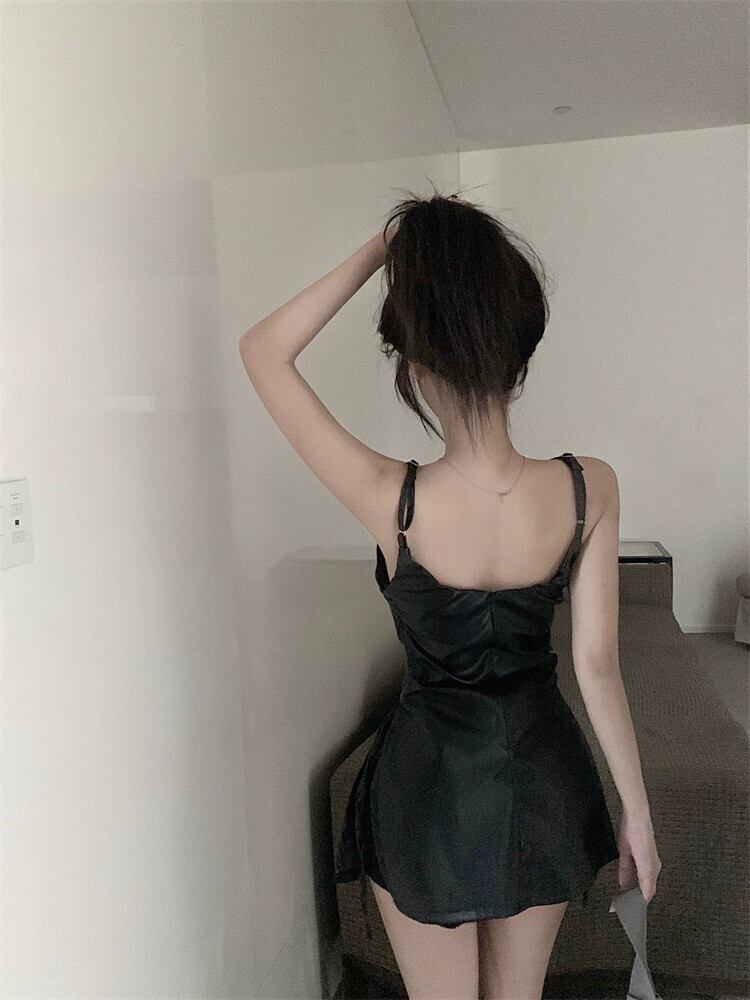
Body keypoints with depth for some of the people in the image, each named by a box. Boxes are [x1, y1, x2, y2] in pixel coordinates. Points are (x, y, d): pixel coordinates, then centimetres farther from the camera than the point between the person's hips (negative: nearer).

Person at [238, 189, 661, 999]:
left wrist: (376, 252, -16)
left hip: (427, 783, -2)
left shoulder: (391, 501, -26)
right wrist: (637, 813, 2)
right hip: (544, 778, 3)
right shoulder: (589, 489, -18)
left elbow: (262, 351, -16)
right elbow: (597, 666, -11)